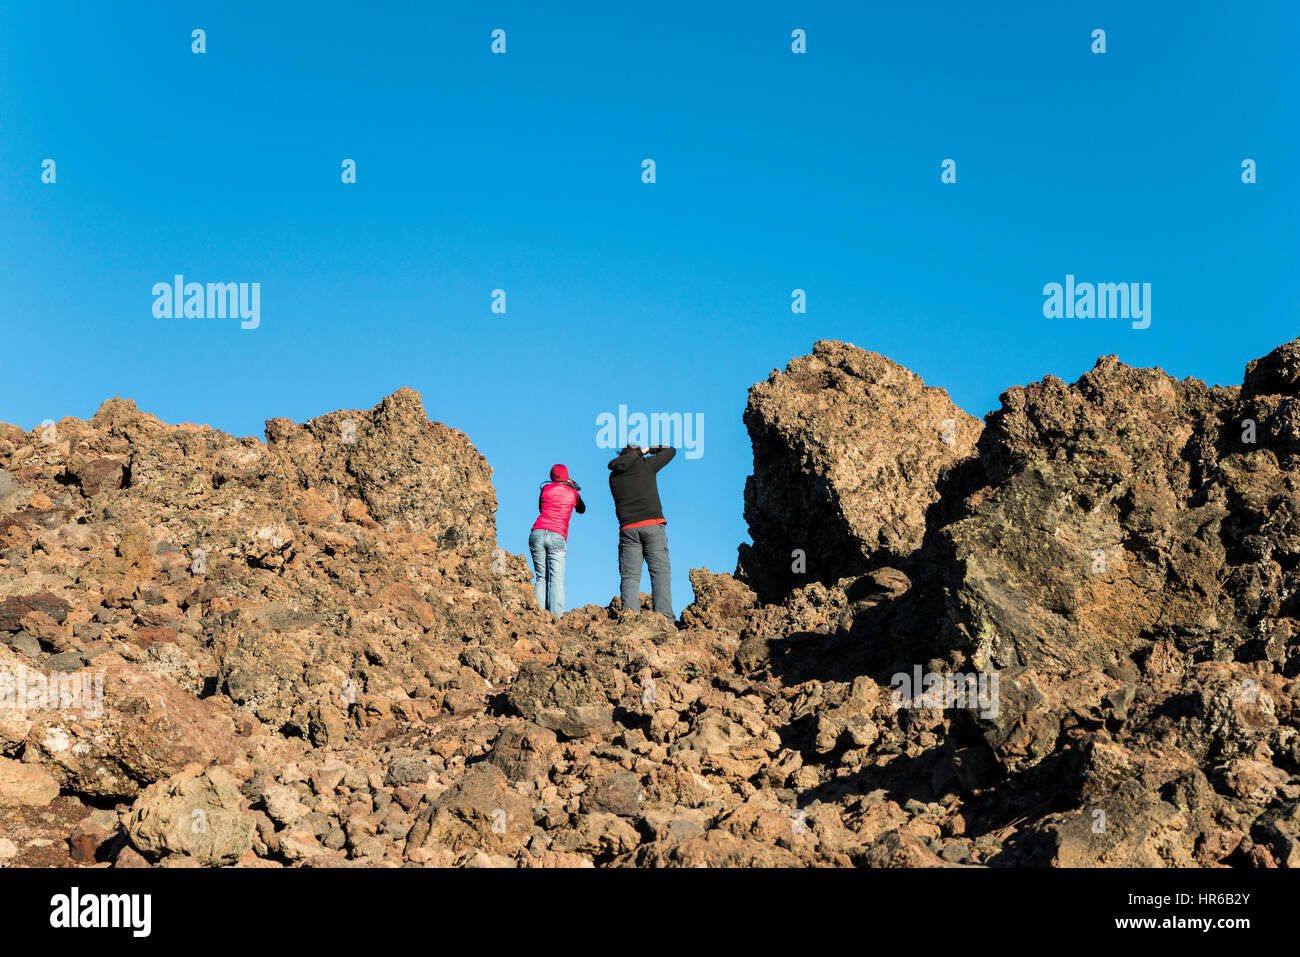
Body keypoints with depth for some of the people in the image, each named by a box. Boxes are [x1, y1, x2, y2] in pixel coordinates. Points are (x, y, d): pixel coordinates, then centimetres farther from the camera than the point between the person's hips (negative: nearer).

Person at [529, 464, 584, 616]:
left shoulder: (545, 488, 13)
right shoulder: (573, 493, 11)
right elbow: (581, 510, 32)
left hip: (538, 533, 2)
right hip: (557, 537, -2)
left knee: (541, 577, 5)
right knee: (557, 579, -7)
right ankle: (556, 616, -21)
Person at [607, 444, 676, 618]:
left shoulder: (614, 475, 14)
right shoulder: (645, 464, 8)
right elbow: (670, 451, 20)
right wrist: (649, 450, 33)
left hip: (628, 528, 2)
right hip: (653, 525, -2)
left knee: (630, 576, -1)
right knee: (660, 572, -6)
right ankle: (664, 617, -20)